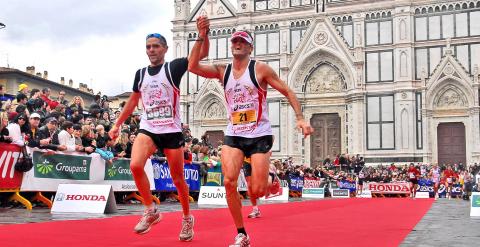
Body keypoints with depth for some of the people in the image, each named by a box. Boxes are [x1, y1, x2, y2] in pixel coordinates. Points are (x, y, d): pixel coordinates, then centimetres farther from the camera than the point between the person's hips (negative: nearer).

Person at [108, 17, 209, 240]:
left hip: (172, 131, -3)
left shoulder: (173, 67, -3)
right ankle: (150, 211, -5)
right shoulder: (140, 74, 9)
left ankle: (187, 218, 27)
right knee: (135, 166, -22)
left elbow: (201, 54, -13)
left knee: (177, 177, 5)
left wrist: (203, 33, -32)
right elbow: (133, 101, 21)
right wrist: (117, 125, 19)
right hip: (147, 129, 3)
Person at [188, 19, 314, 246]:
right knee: (229, 181, -15)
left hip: (259, 136, -3)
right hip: (233, 135, 3)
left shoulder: (260, 69, -4)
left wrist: (300, 118, -12)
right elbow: (193, 66, -6)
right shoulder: (222, 71, 6)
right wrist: (202, 37, -12)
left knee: (257, 191, -6)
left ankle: (270, 182, 34)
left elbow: (288, 92, -1)